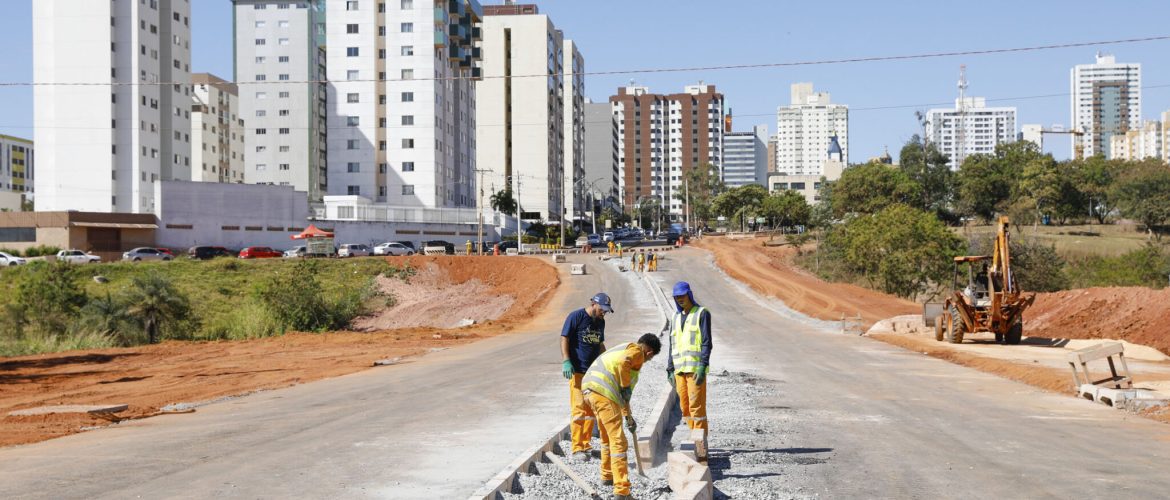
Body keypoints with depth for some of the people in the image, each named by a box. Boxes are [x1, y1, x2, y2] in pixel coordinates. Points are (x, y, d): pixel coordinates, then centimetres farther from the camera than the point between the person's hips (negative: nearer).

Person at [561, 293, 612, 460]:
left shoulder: (600, 322, 14)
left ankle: (586, 445, 20)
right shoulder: (576, 317, -7)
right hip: (577, 371, -7)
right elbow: (564, 339, -9)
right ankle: (577, 448, -6)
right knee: (579, 408, -10)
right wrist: (566, 361, -18)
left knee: (591, 409, 10)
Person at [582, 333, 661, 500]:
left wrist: (628, 416, 39)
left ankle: (607, 475, 44)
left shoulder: (625, 349, 31)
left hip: (590, 389, 10)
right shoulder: (637, 351, 3)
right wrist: (625, 387, -8)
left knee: (607, 437, 27)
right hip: (604, 393, -9)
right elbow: (623, 363, -22)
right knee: (618, 441, -7)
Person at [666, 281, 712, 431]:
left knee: (696, 405, -9)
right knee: (684, 406, 6)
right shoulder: (675, 317, 19)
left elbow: (707, 343, -7)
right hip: (679, 369, 6)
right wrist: (670, 370, 15)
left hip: (696, 368, -6)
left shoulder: (702, 313, 0)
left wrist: (702, 367, -16)